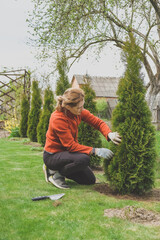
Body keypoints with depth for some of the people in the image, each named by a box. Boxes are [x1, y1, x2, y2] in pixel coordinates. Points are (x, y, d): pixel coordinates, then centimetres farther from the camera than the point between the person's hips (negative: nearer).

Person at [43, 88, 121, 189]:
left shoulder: (79, 111, -9)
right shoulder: (58, 119, -29)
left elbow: (98, 122, -5)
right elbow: (71, 146, -29)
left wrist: (109, 134, -26)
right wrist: (96, 151, -32)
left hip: (66, 151, 8)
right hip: (52, 155, -8)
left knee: (90, 180, 6)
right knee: (84, 159, -34)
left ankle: (61, 169, 18)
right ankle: (56, 173, -10)